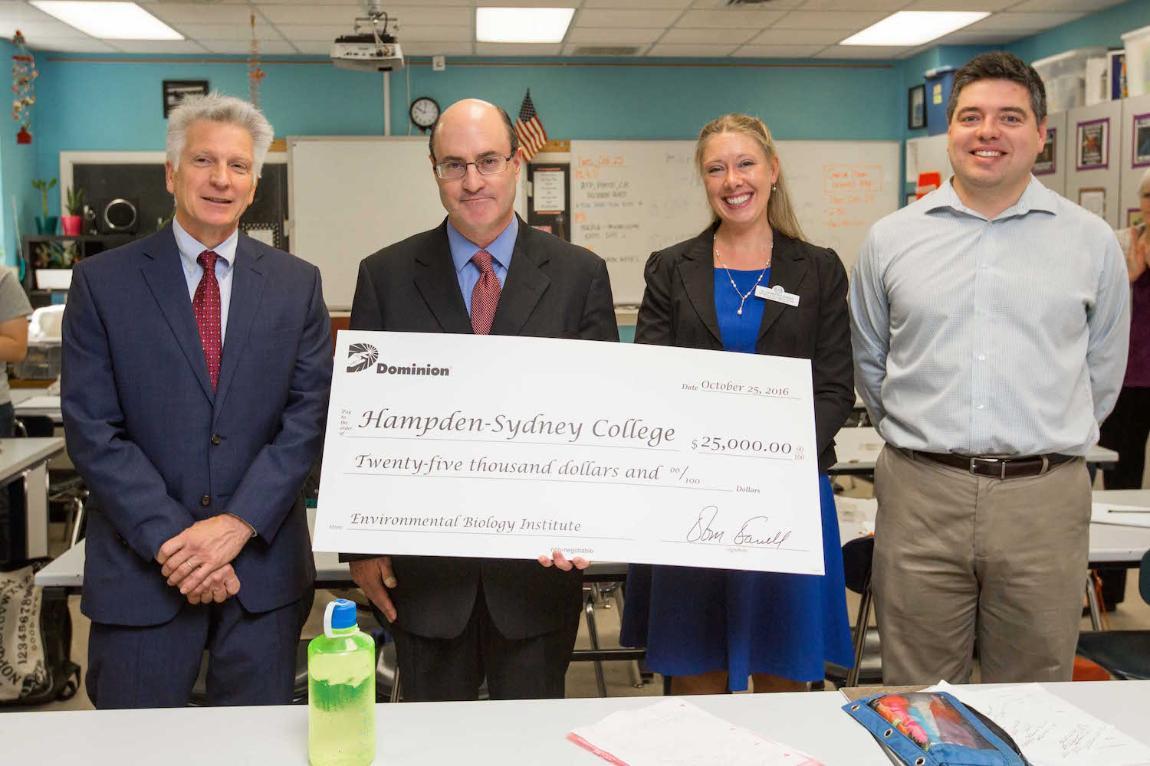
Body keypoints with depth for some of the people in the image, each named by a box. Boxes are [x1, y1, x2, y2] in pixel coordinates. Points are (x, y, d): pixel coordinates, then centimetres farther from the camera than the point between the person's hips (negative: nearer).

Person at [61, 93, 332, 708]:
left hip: (263, 563, 2)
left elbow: (309, 415, -1)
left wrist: (238, 522, -12)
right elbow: (92, 429, -5)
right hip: (140, 567, -1)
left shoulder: (296, 284, 5)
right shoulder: (102, 281, 0)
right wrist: (172, 539, -13)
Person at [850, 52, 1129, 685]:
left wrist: (1045, 441, 13)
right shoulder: (891, 239, 6)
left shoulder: (1092, 242, 5)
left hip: (1044, 497, 0)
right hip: (919, 494, 0)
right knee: (916, 705, 10)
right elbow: (867, 364, 15)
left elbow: (1103, 371, 13)